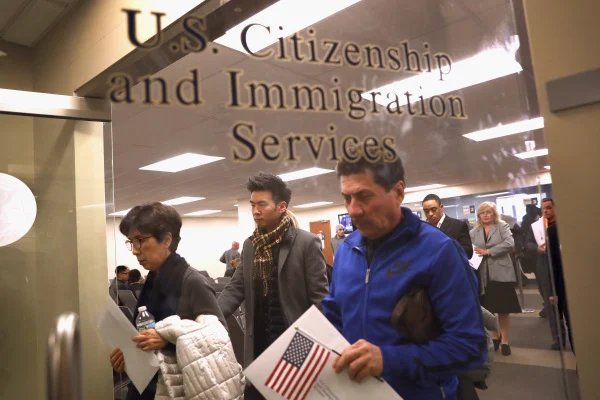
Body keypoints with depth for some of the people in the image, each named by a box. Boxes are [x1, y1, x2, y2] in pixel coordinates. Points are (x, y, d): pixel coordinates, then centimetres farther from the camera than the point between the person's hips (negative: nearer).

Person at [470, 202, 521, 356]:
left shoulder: (502, 226, 2)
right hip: (483, 274, 2)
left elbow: (509, 244, -13)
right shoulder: (474, 232, 9)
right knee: (488, 308, 9)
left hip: (501, 272, -2)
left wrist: (488, 251, -15)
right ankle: (494, 336, 29)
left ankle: (504, 339, 20)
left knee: (503, 308, 5)